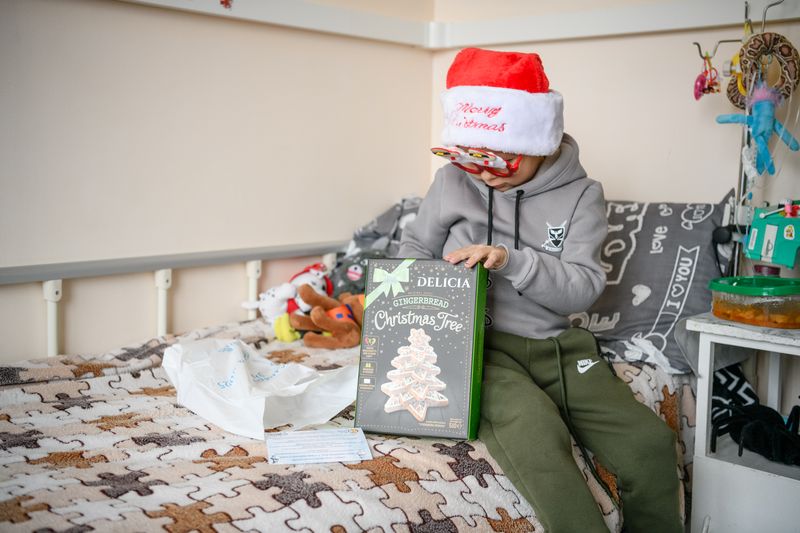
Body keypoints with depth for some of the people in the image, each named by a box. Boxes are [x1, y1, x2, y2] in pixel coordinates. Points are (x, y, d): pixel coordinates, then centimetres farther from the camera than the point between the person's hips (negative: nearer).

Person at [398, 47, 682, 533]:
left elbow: (583, 289, -7)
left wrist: (512, 260, -21)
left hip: (555, 344, 2)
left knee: (650, 442, -18)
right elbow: (416, 248, 18)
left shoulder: (580, 193, 1)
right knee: (535, 435, -33)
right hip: (478, 343, -1)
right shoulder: (453, 182, 3)